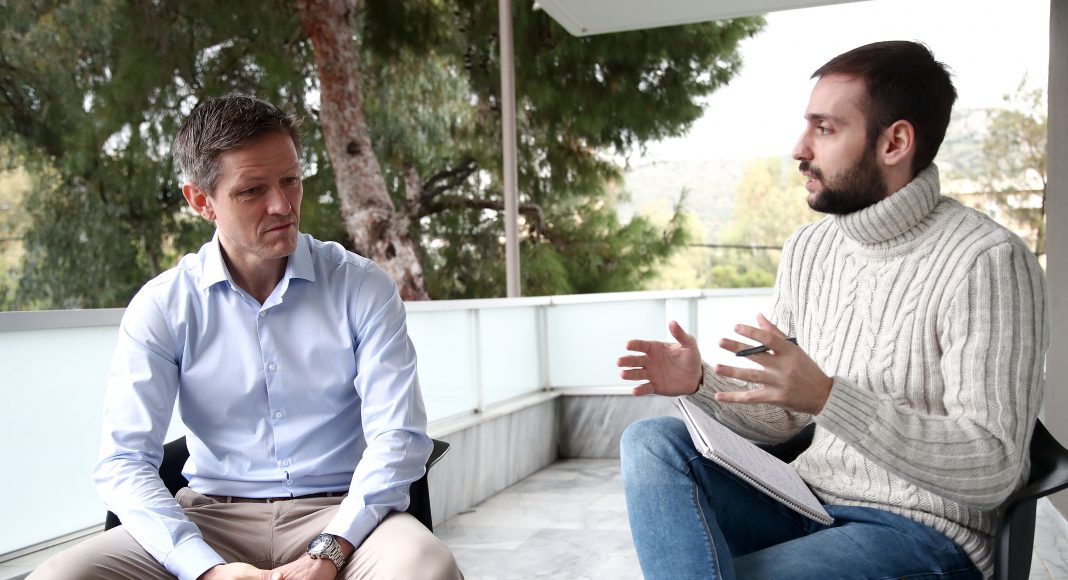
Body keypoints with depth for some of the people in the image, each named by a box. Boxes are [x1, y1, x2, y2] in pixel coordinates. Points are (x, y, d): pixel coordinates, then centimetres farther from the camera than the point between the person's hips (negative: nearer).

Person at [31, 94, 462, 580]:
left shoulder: (361, 287, -3)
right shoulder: (162, 306, -1)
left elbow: (398, 436, -8)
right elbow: (124, 460, -6)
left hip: (338, 511, -1)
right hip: (211, 516, 2)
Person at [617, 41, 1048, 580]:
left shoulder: (986, 262, -15)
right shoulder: (806, 249, 7)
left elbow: (992, 469, -20)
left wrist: (827, 396, -31)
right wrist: (701, 383, -10)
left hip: (922, 535, -7)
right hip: (806, 499, 7)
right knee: (652, 441, -18)